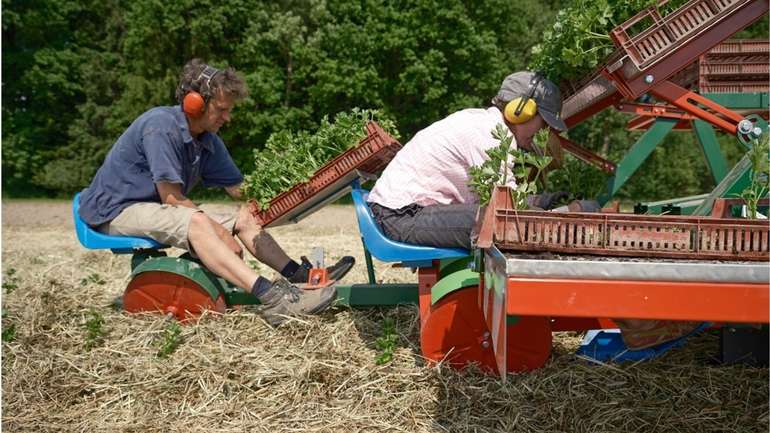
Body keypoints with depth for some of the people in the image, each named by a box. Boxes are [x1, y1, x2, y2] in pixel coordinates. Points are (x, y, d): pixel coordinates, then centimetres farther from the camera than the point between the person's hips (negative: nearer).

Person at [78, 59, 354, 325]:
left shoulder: (208, 140, 4)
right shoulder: (161, 126, -22)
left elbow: (241, 190, 3)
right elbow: (172, 197, -24)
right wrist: (219, 231, -20)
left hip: (160, 209, 9)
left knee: (243, 218, 0)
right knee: (197, 222, -35)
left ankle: (300, 275, -11)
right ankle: (270, 297, -48)